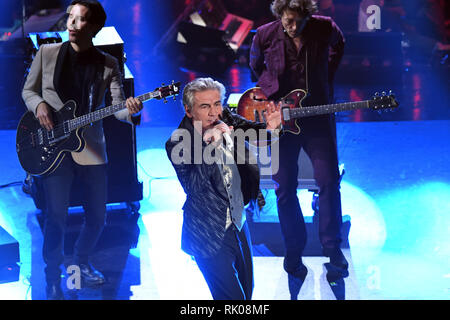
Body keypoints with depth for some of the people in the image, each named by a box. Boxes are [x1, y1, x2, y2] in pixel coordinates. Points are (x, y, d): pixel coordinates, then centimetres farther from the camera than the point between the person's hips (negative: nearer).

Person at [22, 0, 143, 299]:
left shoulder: (108, 64, 1)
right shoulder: (47, 53, 0)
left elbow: (118, 107, -8)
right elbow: (28, 90, 10)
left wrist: (130, 110, -31)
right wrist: (39, 105, -12)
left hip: (91, 146, 2)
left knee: (97, 215, 9)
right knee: (56, 215, -5)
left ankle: (82, 262, 36)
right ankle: (53, 277, 13)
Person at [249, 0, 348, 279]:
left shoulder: (325, 28, -11)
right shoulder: (265, 35, -10)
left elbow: (338, 45, 15)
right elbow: (256, 65, 12)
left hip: (317, 113, 0)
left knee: (329, 181, -4)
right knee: (285, 189, 2)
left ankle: (332, 246, 14)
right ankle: (294, 253, 17)